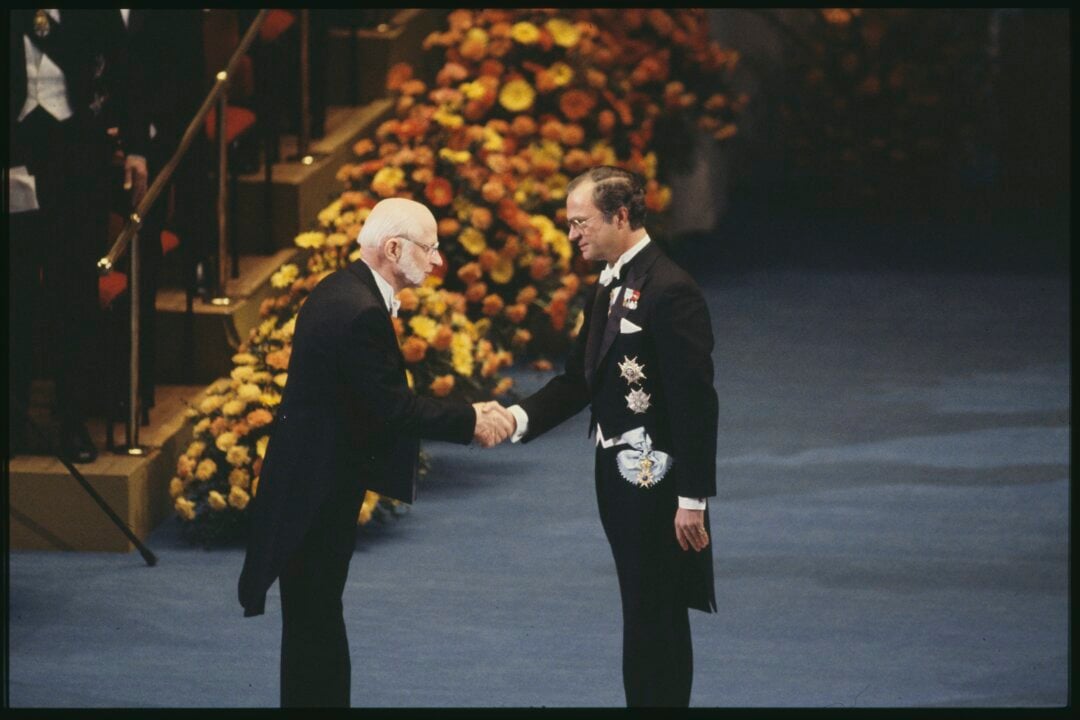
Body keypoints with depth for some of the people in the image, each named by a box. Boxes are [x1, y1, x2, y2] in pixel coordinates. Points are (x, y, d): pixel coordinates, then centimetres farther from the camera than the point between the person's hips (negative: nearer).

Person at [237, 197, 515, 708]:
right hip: (316, 491, -10)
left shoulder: (345, 291, 9)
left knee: (317, 622, 16)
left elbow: (382, 398, 10)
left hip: (313, 483, 10)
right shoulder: (360, 311, -23)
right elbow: (393, 409, -23)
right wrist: (470, 422, -13)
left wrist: (465, 415, 1)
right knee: (315, 622, -2)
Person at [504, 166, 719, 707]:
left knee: (654, 618, -4)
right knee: (645, 615, 16)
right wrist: (519, 418, -6)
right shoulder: (609, 287, 10)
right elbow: (579, 378, 11)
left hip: (655, 481, -9)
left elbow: (695, 400, -20)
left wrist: (693, 498, -20)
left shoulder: (670, 291, -18)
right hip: (619, 474, 9)